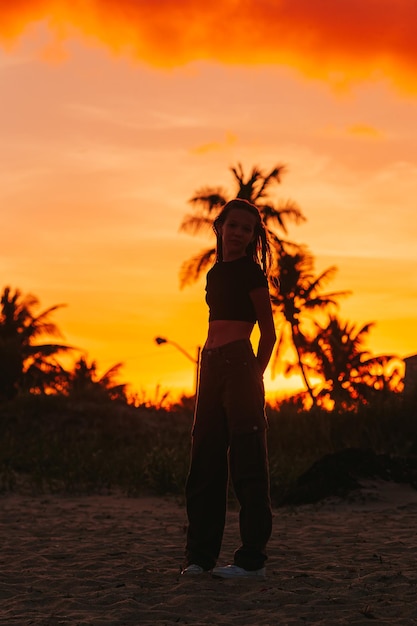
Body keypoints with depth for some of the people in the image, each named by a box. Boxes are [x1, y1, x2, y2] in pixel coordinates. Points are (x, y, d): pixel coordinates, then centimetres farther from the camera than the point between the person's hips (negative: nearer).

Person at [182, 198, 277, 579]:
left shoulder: (250, 272, -4)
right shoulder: (216, 272, 18)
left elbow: (268, 333, -4)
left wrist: (254, 377, -6)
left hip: (239, 365, -8)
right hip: (212, 366, 8)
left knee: (246, 462, -6)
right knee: (205, 461, 8)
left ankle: (252, 559, -3)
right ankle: (201, 554, 14)